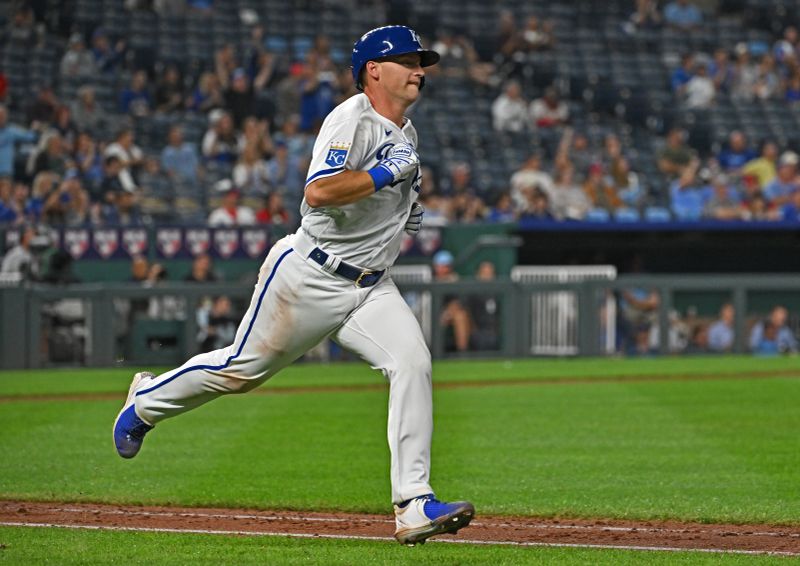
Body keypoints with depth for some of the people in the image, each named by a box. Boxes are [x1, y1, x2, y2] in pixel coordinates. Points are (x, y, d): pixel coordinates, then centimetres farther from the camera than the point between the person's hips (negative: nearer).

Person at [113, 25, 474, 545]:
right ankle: (148, 399, 36)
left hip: (371, 287, 7)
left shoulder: (406, 135, 13)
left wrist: (404, 212, 14)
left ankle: (413, 505, -21)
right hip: (311, 277, -7)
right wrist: (385, 174, -27)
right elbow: (318, 192, -30)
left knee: (412, 362, -17)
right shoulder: (351, 119, -16)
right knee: (245, 367, 7)